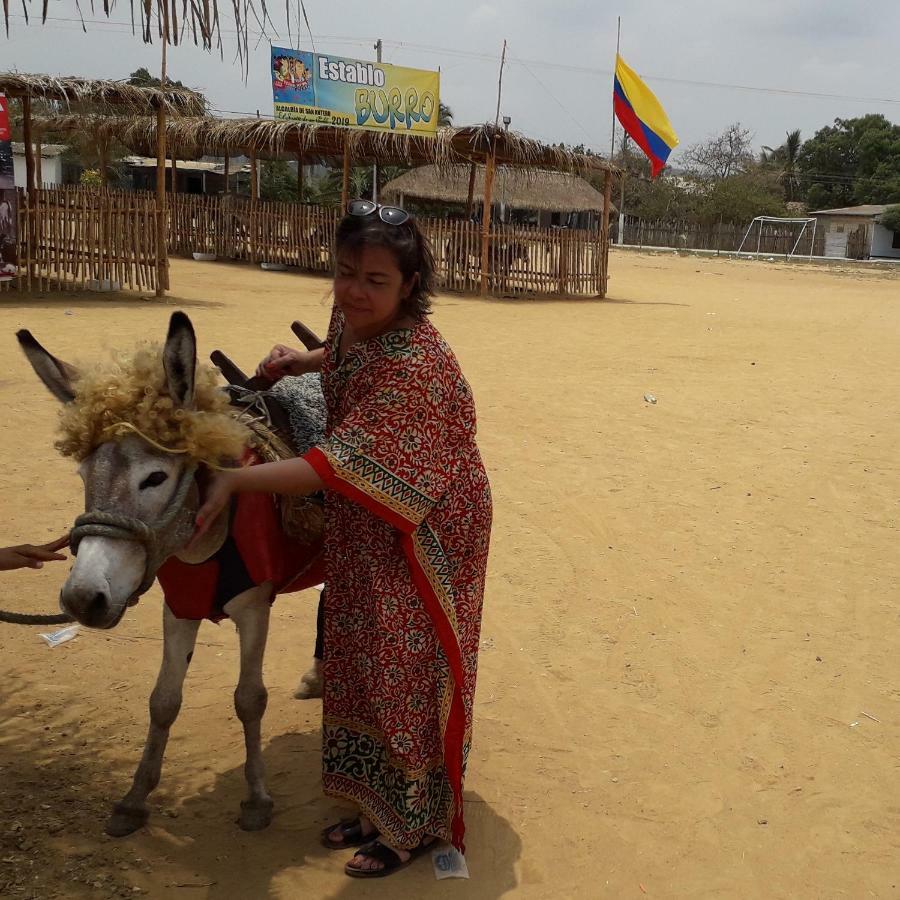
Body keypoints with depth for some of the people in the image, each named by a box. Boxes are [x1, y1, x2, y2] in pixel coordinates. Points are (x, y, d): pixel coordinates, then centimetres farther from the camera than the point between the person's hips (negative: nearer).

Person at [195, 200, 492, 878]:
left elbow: (338, 466, -37)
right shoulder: (355, 323, -4)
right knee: (365, 663, 19)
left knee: (408, 670, 4)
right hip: (365, 530, 9)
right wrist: (297, 362, 6)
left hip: (423, 537, -9)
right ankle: (378, 804, 39)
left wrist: (235, 480, -36)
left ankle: (418, 825, 26)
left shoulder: (414, 366, -32)